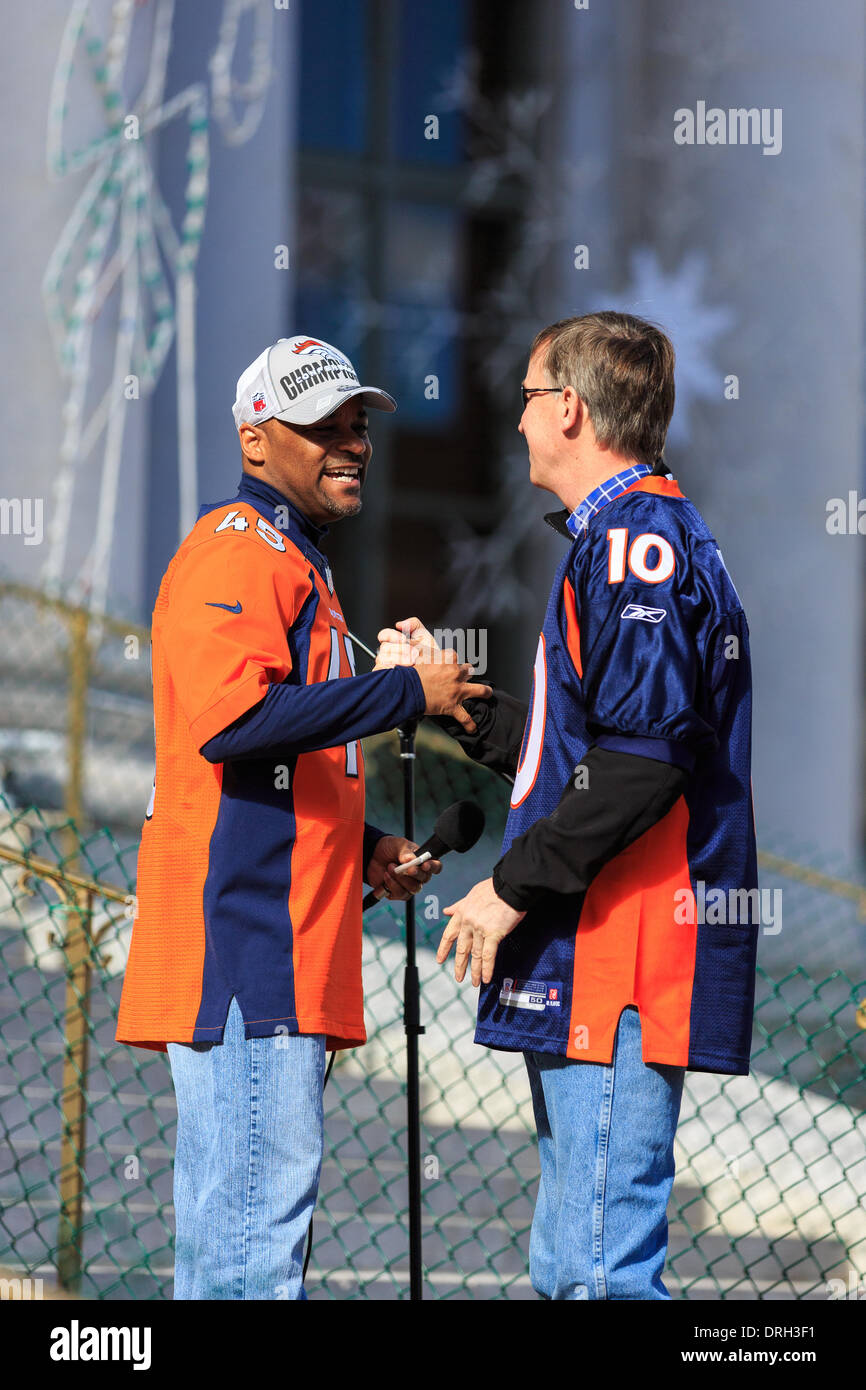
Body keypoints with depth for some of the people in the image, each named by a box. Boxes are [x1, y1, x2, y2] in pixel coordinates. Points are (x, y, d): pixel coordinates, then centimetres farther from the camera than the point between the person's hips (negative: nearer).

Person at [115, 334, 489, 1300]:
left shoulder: (296, 561, 25)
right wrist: (408, 692, -19)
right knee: (262, 1188, -14)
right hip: (242, 927, -11)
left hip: (286, 942, 11)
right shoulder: (237, 549, -8)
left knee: (242, 1208, 12)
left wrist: (363, 849, 16)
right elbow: (233, 715, -25)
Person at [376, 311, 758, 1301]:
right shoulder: (633, 538, 23)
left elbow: (643, 757, -22)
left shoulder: (632, 539, -10)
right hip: (588, 966, 11)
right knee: (569, 1266, 13)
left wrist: (514, 886, -17)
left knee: (601, 1269, -12)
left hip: (618, 963, -11)